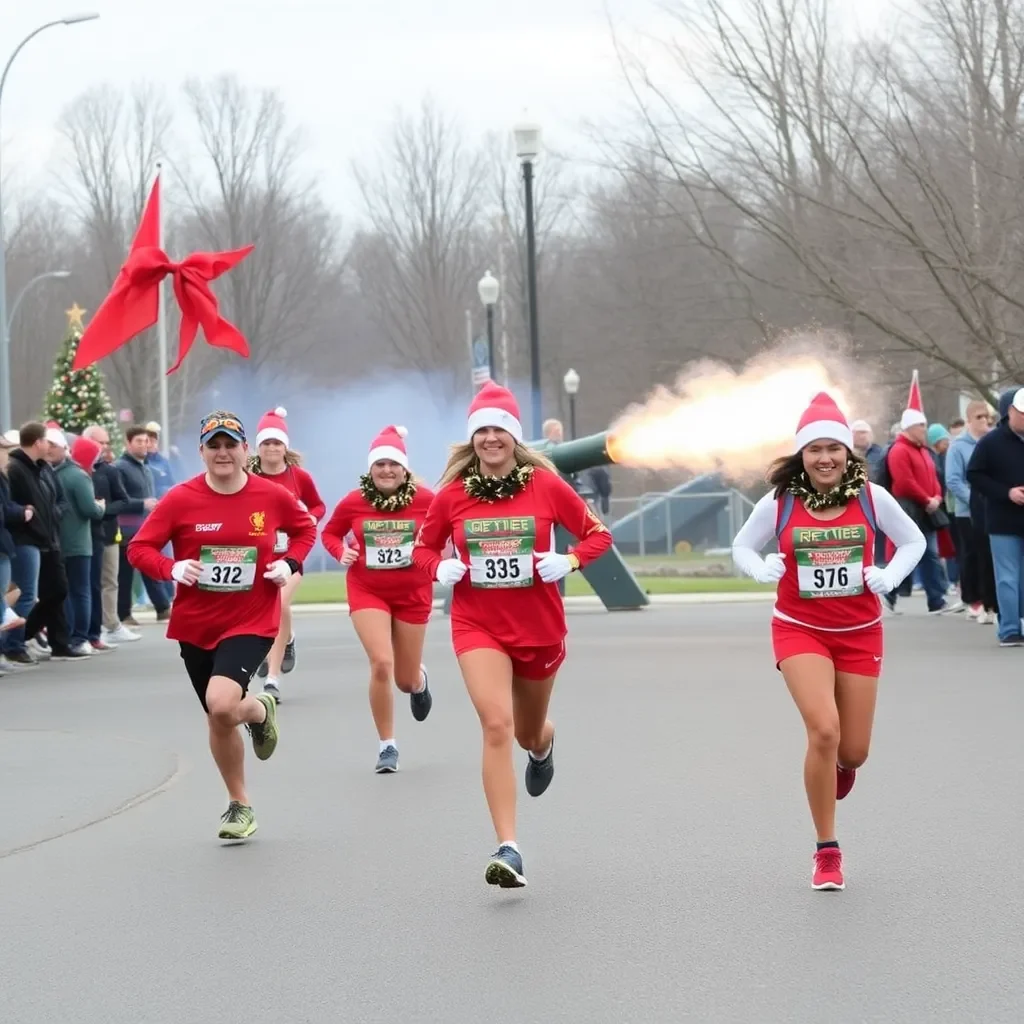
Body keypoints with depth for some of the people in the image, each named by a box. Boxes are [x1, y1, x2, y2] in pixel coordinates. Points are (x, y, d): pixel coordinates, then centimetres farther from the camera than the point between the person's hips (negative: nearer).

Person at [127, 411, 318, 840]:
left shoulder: (272, 496, -5)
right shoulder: (181, 499, -8)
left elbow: (305, 529, 14)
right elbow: (139, 548, -4)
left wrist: (289, 564, -4)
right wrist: (173, 569, -23)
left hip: (251, 622, -2)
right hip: (196, 625, 2)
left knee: (222, 704, -25)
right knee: (218, 719, 11)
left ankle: (260, 710, 13)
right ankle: (239, 805, 32)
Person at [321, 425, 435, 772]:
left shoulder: (424, 499, -12)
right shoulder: (354, 502, -10)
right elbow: (330, 533, 7)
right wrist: (341, 552, -12)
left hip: (413, 593, 1)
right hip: (367, 591, -1)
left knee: (406, 680, 10)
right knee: (381, 664, -18)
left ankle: (419, 680, 52)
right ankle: (387, 746, -1)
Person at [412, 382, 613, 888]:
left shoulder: (546, 486, -6)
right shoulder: (452, 495, -3)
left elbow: (598, 534, 3)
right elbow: (424, 548, 12)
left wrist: (569, 561, -15)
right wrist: (440, 568, -10)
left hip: (539, 626, 1)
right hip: (477, 625, -1)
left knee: (528, 733, 19)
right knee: (496, 725, -20)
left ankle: (542, 746, 62)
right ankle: (508, 850, -21)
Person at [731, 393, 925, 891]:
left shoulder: (871, 498, -7)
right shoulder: (779, 503, -8)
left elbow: (913, 540, 8)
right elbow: (742, 546, 7)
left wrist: (889, 576, -10)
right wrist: (761, 570, -15)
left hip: (860, 632, 2)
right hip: (800, 630, -2)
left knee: (852, 752, 5)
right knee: (824, 730, -21)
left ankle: (839, 767, 48)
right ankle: (827, 852, -6)